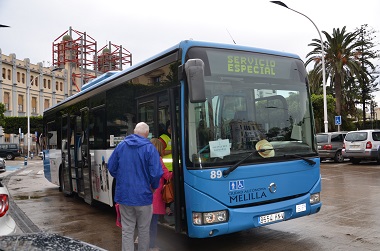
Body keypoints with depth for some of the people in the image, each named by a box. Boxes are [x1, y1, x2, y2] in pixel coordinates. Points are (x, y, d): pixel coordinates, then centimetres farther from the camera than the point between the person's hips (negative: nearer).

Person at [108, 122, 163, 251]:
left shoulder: (121, 145, 3)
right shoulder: (150, 148, -10)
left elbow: (111, 167, 8)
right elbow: (156, 173, -16)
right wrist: (154, 187, 4)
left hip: (124, 195, 3)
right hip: (143, 195, -3)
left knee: (127, 230, 10)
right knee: (143, 229, 13)